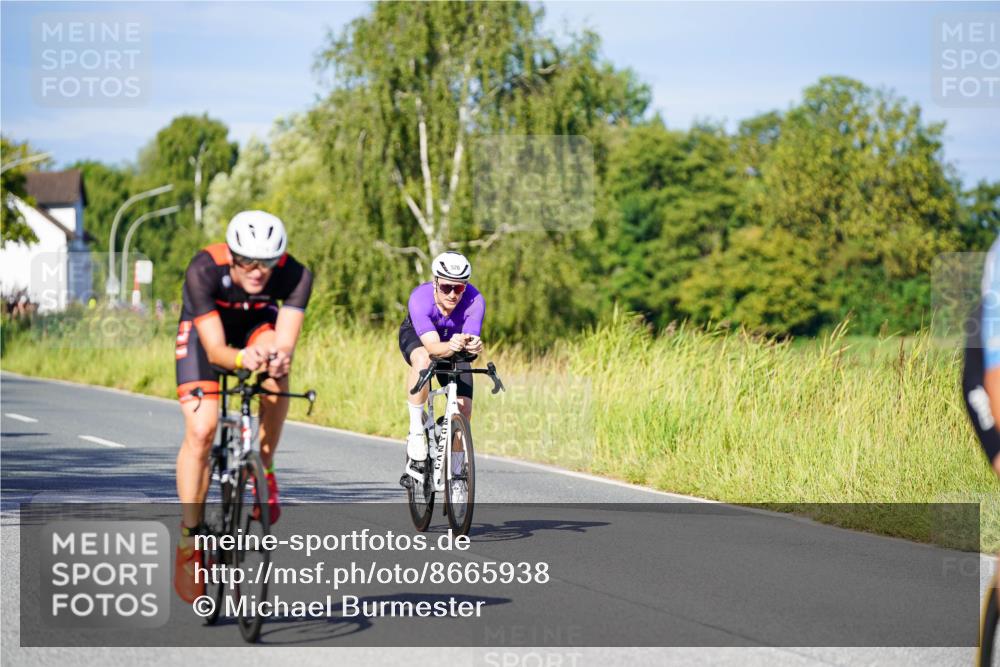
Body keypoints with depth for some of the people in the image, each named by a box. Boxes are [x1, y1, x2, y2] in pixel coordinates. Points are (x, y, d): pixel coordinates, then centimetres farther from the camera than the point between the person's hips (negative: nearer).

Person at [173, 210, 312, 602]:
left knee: (276, 373, -35)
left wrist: (279, 358, -62)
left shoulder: (295, 275, -33)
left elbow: (285, 345, -38)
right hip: (204, 326, -1)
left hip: (258, 322, 1)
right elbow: (214, 349, -39)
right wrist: (241, 359, -60)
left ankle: (263, 467, -14)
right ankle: (189, 535, -4)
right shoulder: (204, 270, -37)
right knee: (200, 431, -17)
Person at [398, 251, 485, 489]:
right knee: (423, 360, -39)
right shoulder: (420, 298, -38)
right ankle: (416, 433, -26)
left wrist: (473, 346, -65)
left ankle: (454, 474, 9)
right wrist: (450, 346, -68)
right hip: (416, 336, -2)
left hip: (454, 345, 2)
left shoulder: (474, 301, -34)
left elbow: (470, 340, -41)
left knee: (464, 408, -10)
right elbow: (432, 346, -47)